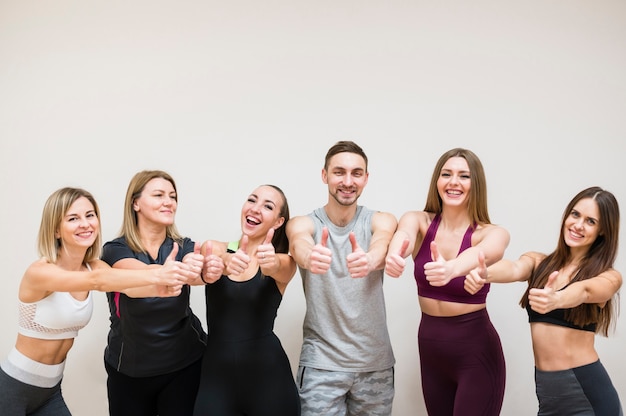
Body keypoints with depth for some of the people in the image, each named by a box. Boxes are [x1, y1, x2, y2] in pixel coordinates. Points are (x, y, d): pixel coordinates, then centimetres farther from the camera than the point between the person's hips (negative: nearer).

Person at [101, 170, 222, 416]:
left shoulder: (185, 247, -4)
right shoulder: (115, 250, -11)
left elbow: (196, 272, -26)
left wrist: (209, 271, -51)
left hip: (185, 365, 1)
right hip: (129, 371, -1)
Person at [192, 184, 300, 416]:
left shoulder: (283, 263, -1)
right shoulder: (216, 249, 2)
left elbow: (278, 268, -24)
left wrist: (271, 263, -46)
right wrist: (225, 262, -41)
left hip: (267, 373, -1)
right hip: (215, 372, 1)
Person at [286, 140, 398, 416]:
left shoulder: (380, 221, -2)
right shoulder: (303, 224, -3)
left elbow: (383, 244, -25)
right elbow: (299, 244, -27)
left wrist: (369, 260, -49)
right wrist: (310, 258, -51)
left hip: (376, 363, 1)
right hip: (321, 362, -1)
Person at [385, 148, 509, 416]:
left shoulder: (492, 233, -11)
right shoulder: (418, 221, -5)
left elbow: (483, 253, -35)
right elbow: (404, 235, -29)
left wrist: (451, 269, -58)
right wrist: (393, 256, -53)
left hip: (476, 350, -3)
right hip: (430, 347, 3)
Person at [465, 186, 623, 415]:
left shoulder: (609, 277, -5)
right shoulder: (538, 262, 2)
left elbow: (583, 291, -27)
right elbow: (514, 269, -20)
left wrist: (555, 299, -50)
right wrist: (484, 274, -43)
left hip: (586, 386, -3)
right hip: (545, 386, 3)